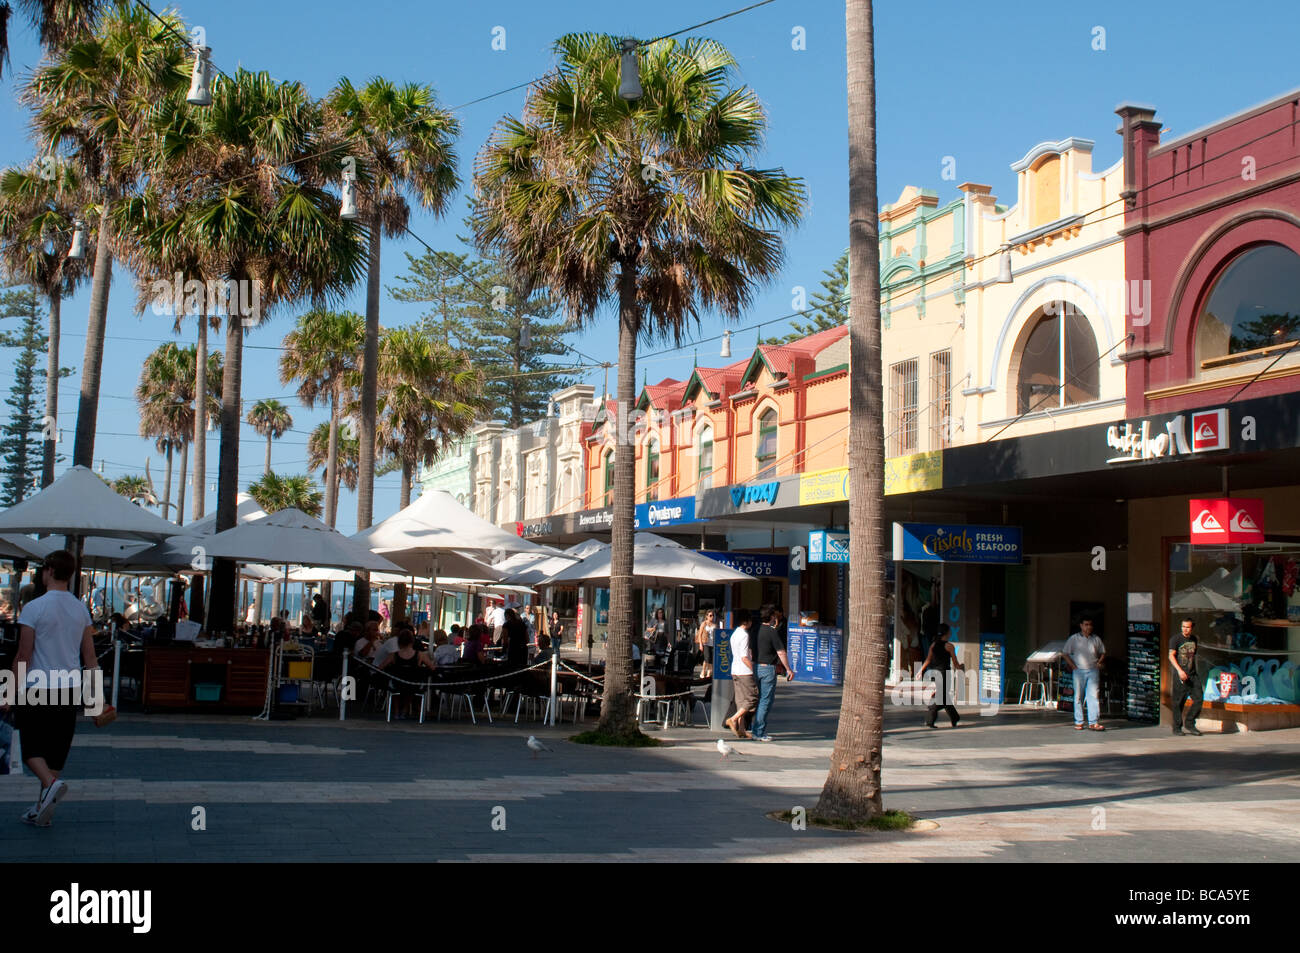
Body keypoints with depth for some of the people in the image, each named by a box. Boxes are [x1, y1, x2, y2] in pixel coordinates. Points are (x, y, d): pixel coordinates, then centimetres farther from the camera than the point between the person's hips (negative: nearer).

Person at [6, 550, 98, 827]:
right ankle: (42, 809, 15)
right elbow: (90, 658, 8)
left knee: (31, 749, 5)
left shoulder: (34, 608, -11)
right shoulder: (82, 610, 5)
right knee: (56, 752, 11)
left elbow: (24, 656, -10)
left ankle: (50, 783, -22)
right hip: (68, 692, 5)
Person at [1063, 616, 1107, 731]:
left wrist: (1099, 663, 7)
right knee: (1078, 697, 1)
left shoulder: (1096, 639, 10)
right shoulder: (1073, 639, 3)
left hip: (1093, 671, 2)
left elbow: (1103, 652, 23)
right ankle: (1078, 722, 8)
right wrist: (1073, 667, -4)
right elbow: (1066, 654, 4)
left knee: (1093, 696, -6)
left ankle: (1093, 722, -7)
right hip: (1079, 671, -2)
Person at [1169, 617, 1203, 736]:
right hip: (1180, 675, -5)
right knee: (1178, 702, -2)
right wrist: (1179, 670, -26)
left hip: (1193, 674, 5)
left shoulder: (1194, 639, 14)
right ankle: (1177, 727, 9)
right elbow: (1171, 655, -14)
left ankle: (1189, 724, 8)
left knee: (1199, 699, -5)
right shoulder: (1175, 639, -4)